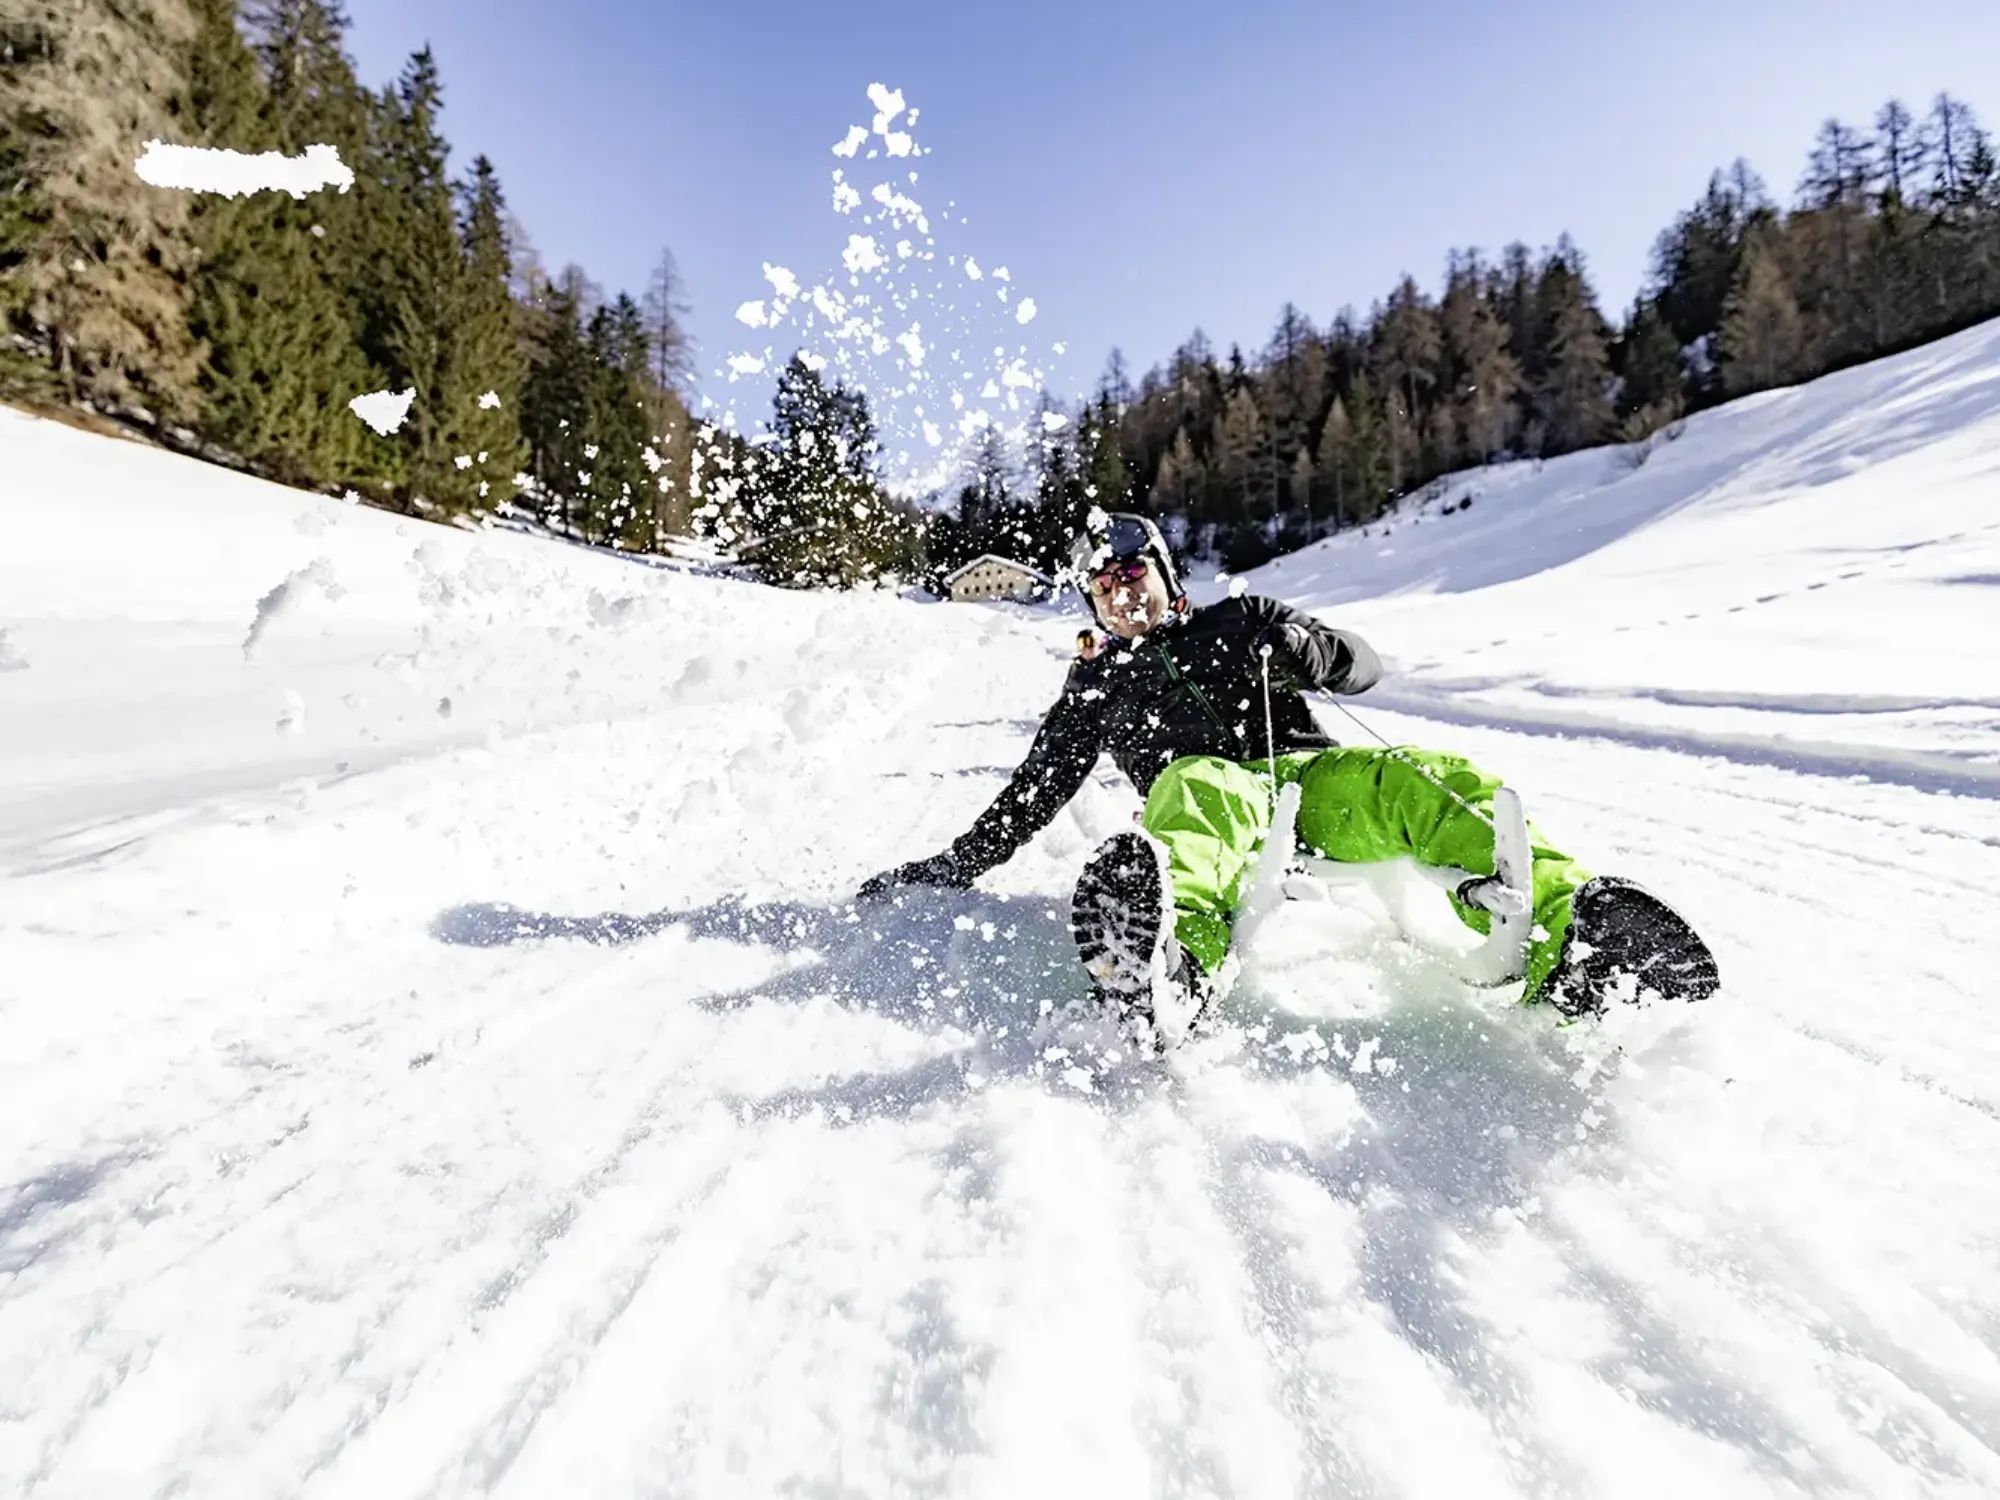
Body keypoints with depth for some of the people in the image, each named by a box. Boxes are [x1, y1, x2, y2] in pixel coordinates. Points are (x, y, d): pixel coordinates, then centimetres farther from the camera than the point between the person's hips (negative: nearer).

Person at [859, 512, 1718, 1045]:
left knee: (1435, 781, -29)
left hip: (1314, 777, 3)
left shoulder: (1237, 621, 27)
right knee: (1198, 787, -39)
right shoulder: (1096, 686, 27)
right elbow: (1029, 798, 27)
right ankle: (1173, 965, -71)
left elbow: (1365, 668, 19)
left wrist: (1309, 649, -4)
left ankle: (1570, 945, -55)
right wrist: (955, 867, 20)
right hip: (1216, 799, -2)